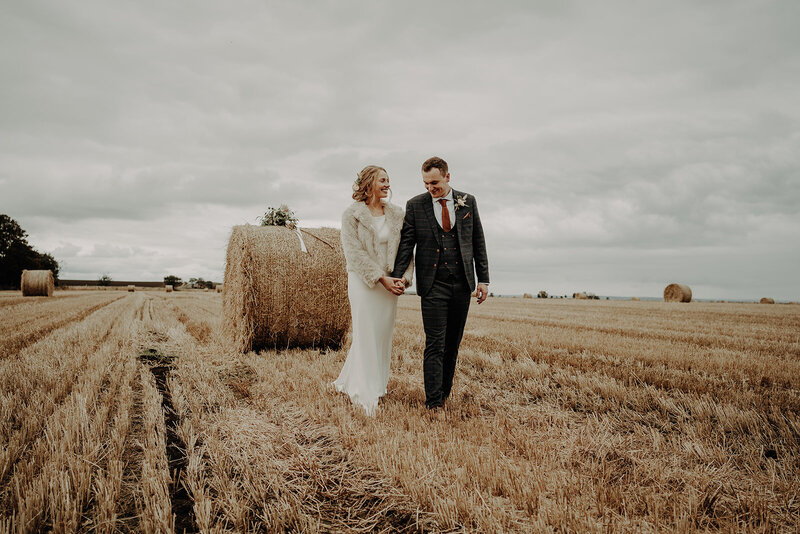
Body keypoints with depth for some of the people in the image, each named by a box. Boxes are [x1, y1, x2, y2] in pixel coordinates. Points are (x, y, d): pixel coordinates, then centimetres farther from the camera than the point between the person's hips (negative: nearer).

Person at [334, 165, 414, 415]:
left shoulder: (397, 213, 9)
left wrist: (404, 277, -8)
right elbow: (355, 253, -11)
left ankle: (348, 382, 26)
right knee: (366, 336, -3)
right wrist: (381, 278, -17)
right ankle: (366, 396, 6)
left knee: (383, 336, 8)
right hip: (363, 282, -5)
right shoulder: (352, 214, -4)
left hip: (390, 283, 5)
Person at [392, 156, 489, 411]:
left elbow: (478, 241, 9)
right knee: (435, 344, -4)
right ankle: (434, 403, 1)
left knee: (453, 343, 11)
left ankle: (445, 391, 27)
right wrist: (396, 278, -8)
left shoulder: (468, 202, 7)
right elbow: (406, 244, 1)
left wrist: (483, 279, 4)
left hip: (462, 285, 3)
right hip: (433, 286, -2)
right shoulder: (415, 205, 1)